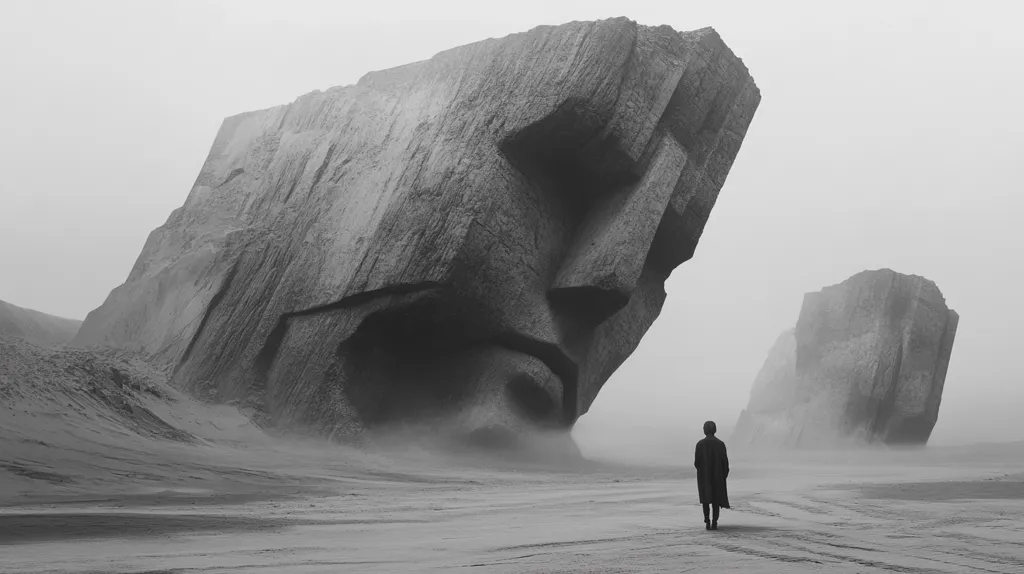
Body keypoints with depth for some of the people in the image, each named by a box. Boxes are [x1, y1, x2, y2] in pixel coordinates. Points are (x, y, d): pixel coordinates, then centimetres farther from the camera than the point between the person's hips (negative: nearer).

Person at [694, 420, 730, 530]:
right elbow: (725, 462, -5)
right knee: (716, 499, 11)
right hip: (717, 475, 1)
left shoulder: (700, 444, -9)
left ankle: (707, 521, -5)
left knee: (706, 498, 11)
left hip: (703, 475, -1)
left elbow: (696, 462, -8)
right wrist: (724, 475, 7)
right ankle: (714, 523, 1)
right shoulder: (720, 444, -5)